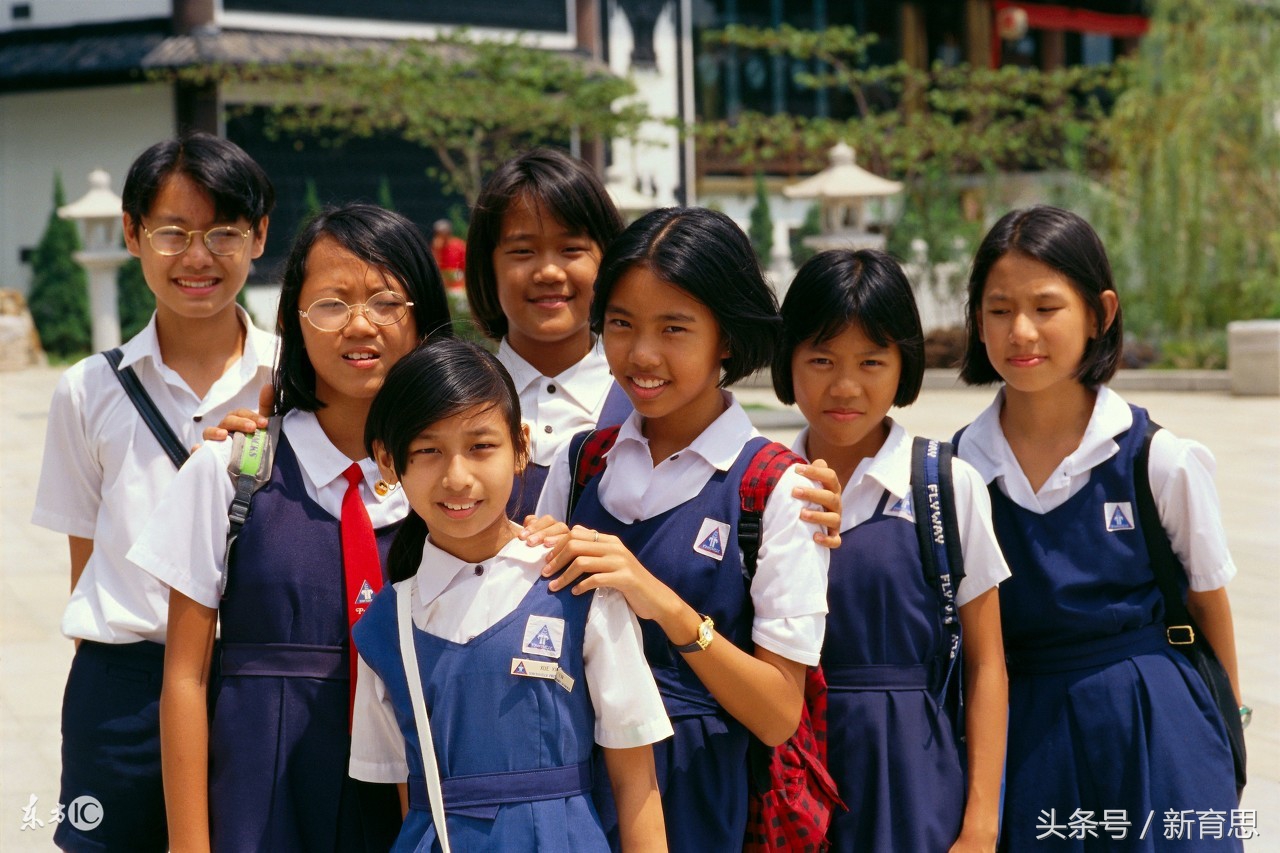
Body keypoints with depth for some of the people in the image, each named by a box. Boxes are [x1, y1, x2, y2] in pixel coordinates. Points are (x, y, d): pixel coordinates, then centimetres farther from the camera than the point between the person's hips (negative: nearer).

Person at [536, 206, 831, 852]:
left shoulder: (776, 488, -10)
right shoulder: (578, 465, 2)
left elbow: (778, 716, -14)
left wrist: (666, 606, -26)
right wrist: (527, 566, -10)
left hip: (706, 798, -3)